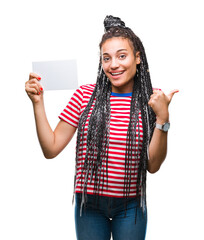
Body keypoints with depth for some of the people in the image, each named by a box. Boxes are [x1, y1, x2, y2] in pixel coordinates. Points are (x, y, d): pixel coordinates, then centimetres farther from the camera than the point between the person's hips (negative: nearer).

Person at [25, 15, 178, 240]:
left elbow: (153, 165, -7)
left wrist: (162, 117, -17)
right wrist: (37, 103, -10)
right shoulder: (85, 95, -4)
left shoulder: (150, 102, -4)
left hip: (130, 206, 0)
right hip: (89, 204, 0)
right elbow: (51, 149, -3)